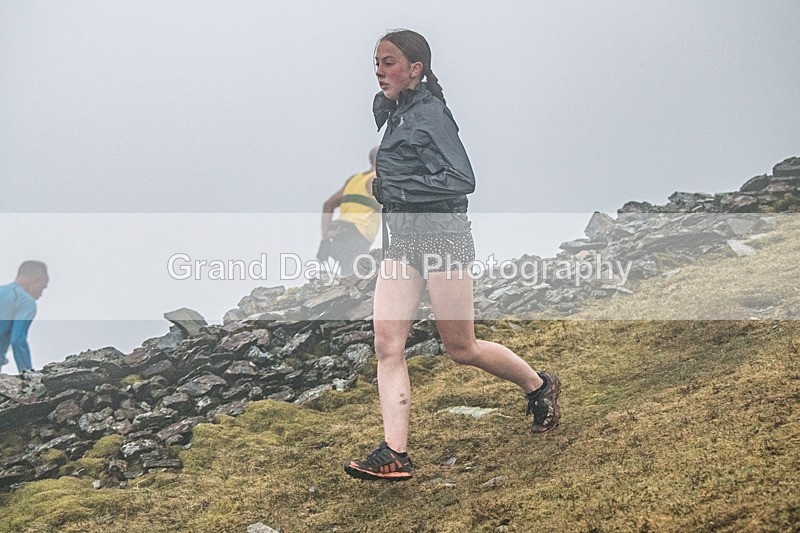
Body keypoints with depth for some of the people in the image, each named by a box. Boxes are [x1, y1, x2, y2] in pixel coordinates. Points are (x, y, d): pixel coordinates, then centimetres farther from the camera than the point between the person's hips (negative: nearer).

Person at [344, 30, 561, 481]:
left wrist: (400, 190, -19)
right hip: (402, 241, 8)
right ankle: (394, 455, -7)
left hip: (441, 236, -8)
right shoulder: (389, 110, 14)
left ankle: (539, 385, 27)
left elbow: (463, 179, -19)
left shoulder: (430, 113, -13)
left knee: (462, 349, 2)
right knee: (387, 345, -5)